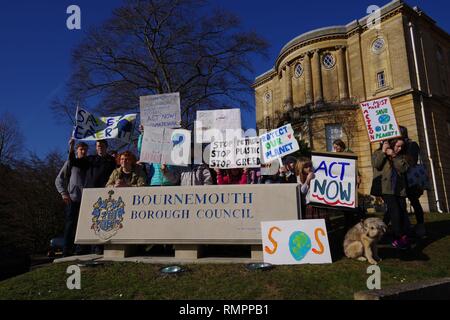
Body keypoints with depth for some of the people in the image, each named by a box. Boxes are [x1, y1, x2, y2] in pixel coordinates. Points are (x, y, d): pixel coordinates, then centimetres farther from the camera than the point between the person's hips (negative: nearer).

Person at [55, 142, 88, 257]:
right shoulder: (70, 162, 7)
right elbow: (59, 180, 5)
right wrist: (63, 193, -7)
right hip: (73, 199, -3)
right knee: (70, 224, -2)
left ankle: (80, 250, 14)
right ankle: (66, 251, 3)